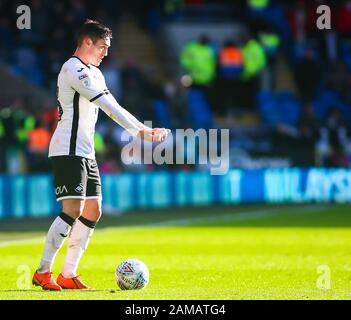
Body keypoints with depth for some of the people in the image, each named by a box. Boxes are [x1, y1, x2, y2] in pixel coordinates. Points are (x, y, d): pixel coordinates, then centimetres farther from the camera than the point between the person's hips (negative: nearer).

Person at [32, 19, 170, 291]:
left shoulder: (94, 73, 20)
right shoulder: (73, 69, -13)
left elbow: (111, 108, 17)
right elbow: (108, 105, -18)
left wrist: (142, 131, 6)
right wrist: (141, 131, -19)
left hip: (86, 152, 10)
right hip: (68, 151, -10)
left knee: (93, 211, 6)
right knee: (73, 209, -16)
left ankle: (68, 275, 8)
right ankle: (43, 273, -10)